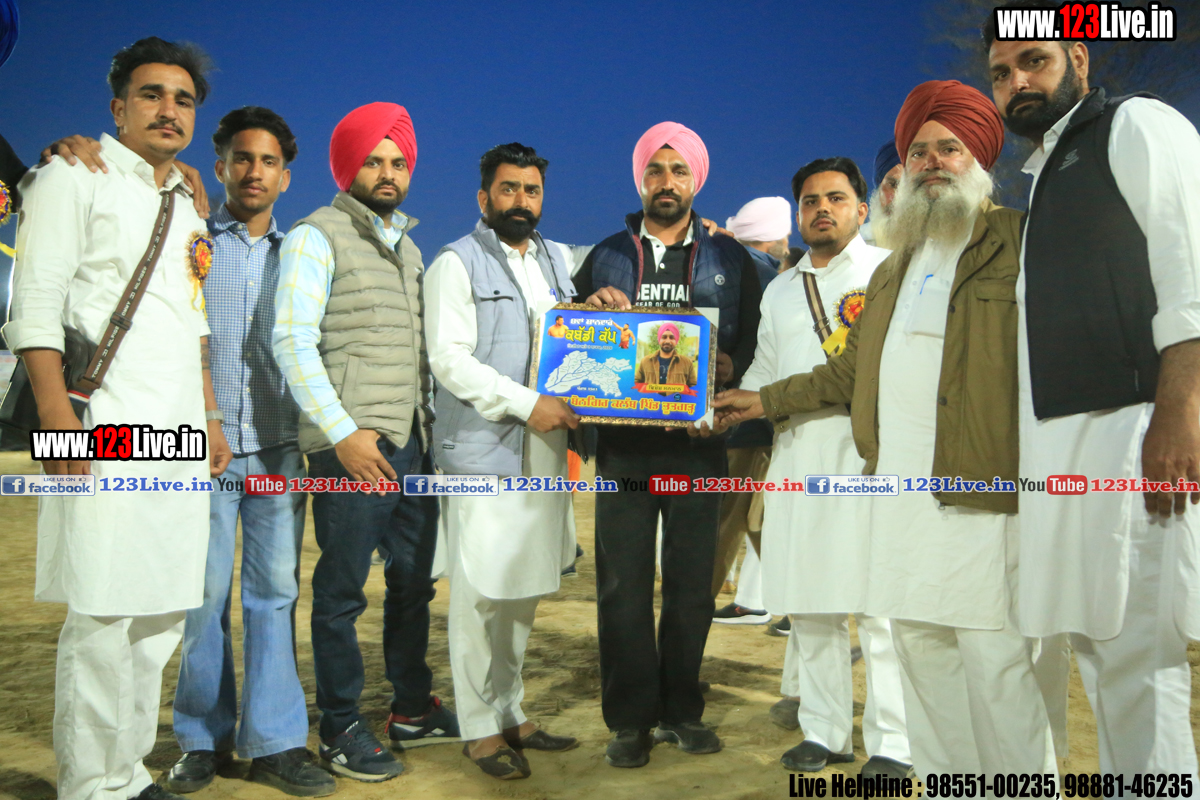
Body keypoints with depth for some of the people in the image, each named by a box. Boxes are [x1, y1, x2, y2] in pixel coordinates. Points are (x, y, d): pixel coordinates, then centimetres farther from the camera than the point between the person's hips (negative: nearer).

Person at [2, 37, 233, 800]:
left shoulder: (185, 207, 23)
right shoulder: (76, 178, 3)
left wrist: (209, 415, 19)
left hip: (178, 436, 7)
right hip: (108, 433, -7)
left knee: (162, 615, 8)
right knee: (102, 617, -6)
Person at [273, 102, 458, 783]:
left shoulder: (407, 245, 20)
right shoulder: (318, 236, -3)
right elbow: (292, 340, -12)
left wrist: (430, 424, 15)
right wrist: (342, 432, -17)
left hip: (413, 444, 7)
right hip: (353, 445, -7)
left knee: (414, 581, 14)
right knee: (342, 592, 1)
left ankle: (413, 710, 28)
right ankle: (343, 730, 15)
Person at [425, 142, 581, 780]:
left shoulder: (558, 260, 18)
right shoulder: (457, 263, -1)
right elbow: (448, 358, -11)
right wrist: (527, 405, -17)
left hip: (546, 450, 6)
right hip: (483, 451, -6)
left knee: (525, 587, 12)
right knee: (481, 593, -2)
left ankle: (510, 714, 25)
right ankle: (479, 728, 11)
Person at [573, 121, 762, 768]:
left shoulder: (729, 259, 12)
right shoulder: (607, 257, 13)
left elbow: (751, 339, 7)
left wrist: (732, 365, -13)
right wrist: (594, 303, -9)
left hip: (697, 442, 0)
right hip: (624, 441, 0)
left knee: (691, 582, 7)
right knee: (623, 583, 2)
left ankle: (681, 709, 21)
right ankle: (631, 718, 14)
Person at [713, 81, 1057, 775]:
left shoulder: (1018, 244, 2)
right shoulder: (894, 272, 24)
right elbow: (854, 370, 29)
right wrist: (769, 399, 30)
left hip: (985, 494, -6)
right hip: (901, 499, 7)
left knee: (998, 665, -7)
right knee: (922, 654, 10)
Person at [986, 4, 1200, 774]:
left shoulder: (1138, 125, 2)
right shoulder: (1043, 174, 25)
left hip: (1132, 426, -8)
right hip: (1065, 443, 8)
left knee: (1136, 654, -8)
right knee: (1101, 648, 12)